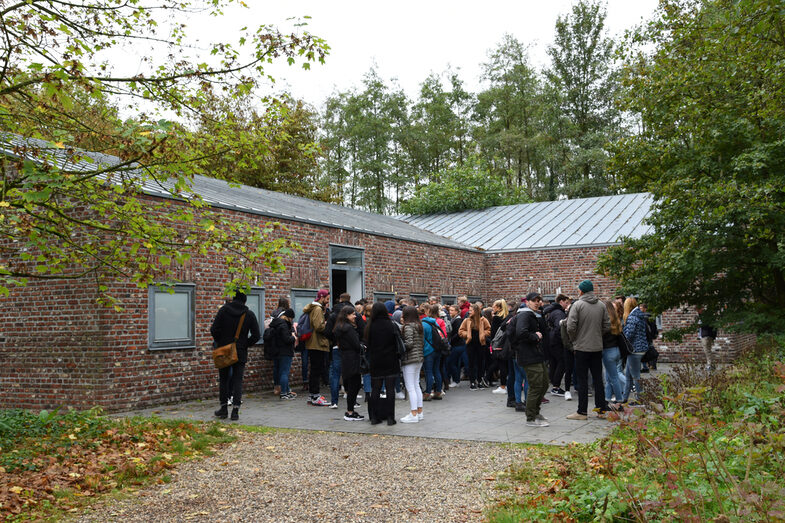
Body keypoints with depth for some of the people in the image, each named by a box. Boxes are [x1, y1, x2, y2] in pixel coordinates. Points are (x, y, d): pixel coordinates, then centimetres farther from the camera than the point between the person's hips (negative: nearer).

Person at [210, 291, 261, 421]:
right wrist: (245, 345, 9)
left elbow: (214, 329, -9)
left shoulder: (224, 309, -5)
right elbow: (256, 335, -3)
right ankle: (235, 410, 0)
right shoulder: (249, 314, -2)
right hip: (240, 353, 0)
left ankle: (224, 408, 17)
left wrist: (219, 342, 6)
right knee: (237, 380, 5)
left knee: (223, 379, 13)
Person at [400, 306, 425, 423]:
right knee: (416, 386, 15)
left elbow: (409, 343, -20)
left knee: (410, 388, -5)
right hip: (419, 358, 9)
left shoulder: (408, 326, -13)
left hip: (410, 359, -9)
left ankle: (413, 414, -4)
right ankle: (419, 412, 19)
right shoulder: (419, 326, 12)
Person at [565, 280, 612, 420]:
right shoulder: (602, 305, 5)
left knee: (582, 380, 0)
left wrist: (574, 339, 1)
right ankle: (601, 409, 16)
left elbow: (571, 327, -16)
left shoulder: (577, 305, -10)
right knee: (598, 378, 12)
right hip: (597, 347, 5)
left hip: (582, 347, -4)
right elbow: (607, 327, 4)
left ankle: (582, 412, 4)